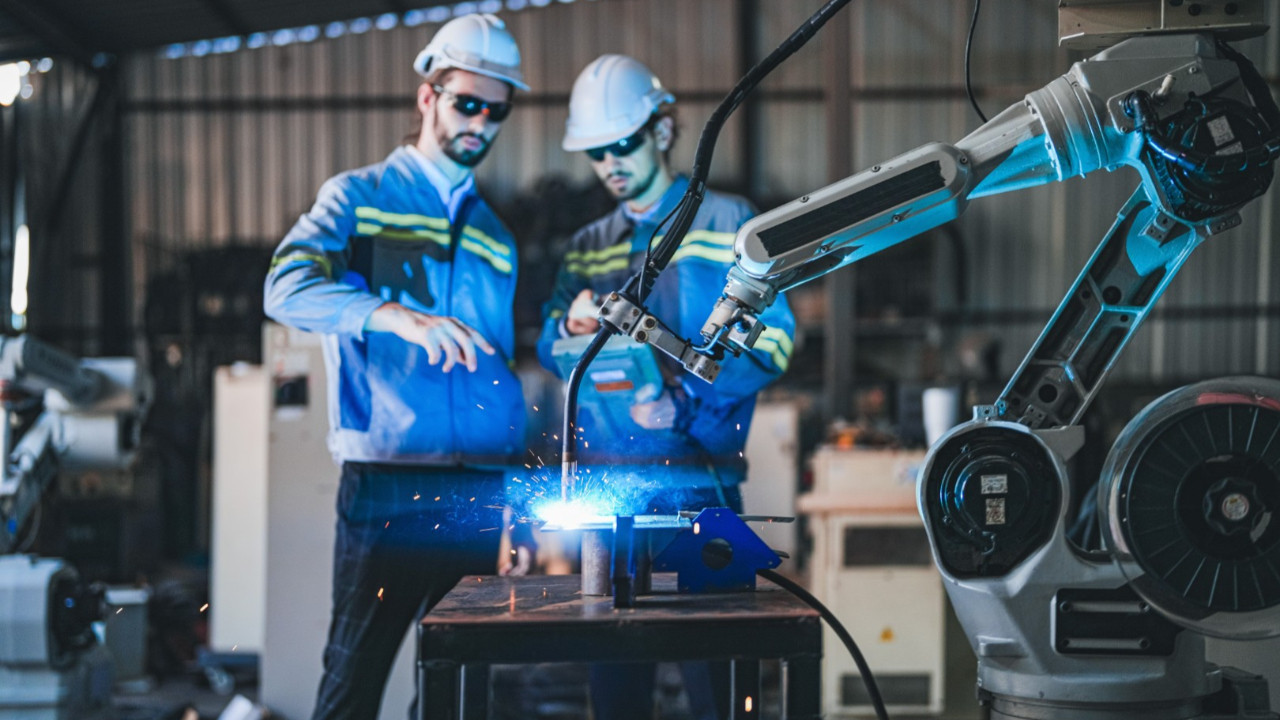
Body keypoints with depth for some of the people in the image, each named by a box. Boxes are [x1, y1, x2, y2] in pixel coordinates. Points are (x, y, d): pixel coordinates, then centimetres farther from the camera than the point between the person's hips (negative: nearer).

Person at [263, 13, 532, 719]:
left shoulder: (495, 236, 20)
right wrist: (400, 317, -30)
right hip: (387, 485, -5)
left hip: (480, 493, 5)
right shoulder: (360, 198, 5)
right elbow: (287, 286, -14)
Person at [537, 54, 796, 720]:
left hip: (697, 482, -4)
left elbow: (771, 340, -5)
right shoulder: (587, 247, 19)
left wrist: (687, 390, -19)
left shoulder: (729, 223, 4)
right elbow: (550, 351, 14)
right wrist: (571, 323, -9)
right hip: (602, 483, 4)